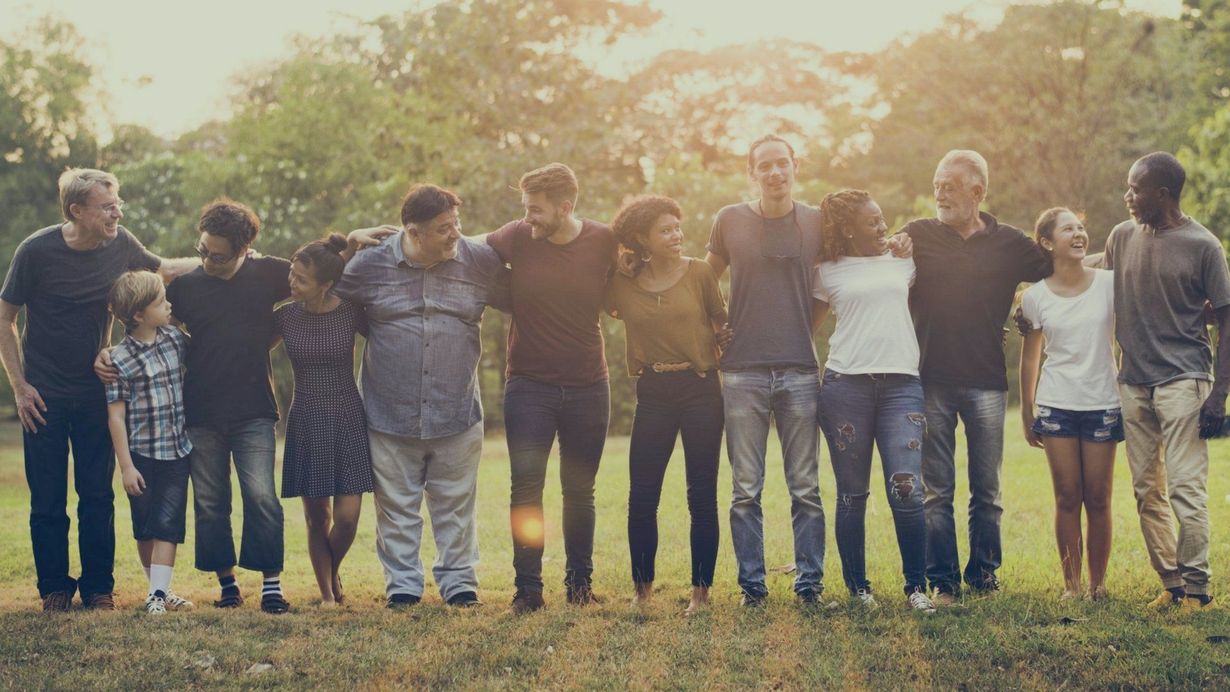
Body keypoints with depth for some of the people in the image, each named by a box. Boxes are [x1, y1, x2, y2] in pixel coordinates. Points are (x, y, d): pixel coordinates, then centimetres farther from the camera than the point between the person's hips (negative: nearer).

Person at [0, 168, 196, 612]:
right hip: (44, 395, -2)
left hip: (95, 392, 3)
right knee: (47, 499, 2)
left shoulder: (121, 246, -5)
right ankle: (54, 588, 15)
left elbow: (164, 270, 16)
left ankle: (99, 588, 15)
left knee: (98, 495, 4)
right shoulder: (37, 251, -15)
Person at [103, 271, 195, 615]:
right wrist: (126, 466, -12)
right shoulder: (120, 359, -12)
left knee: (167, 525, -3)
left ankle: (158, 593, -4)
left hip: (177, 451, 3)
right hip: (142, 455, -3)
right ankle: (157, 587, 21)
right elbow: (116, 416, -11)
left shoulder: (175, 339, 1)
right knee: (144, 528, 8)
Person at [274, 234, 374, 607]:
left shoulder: (351, 312, -7)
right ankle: (326, 592, 21)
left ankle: (332, 574, 26)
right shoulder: (285, 316, -4)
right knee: (317, 518, 3)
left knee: (347, 517, -5)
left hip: (348, 422, -1)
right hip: (306, 425, 1)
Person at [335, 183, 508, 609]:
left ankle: (459, 582, 22)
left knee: (455, 506, 9)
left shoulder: (481, 262, -1)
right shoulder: (370, 265, -3)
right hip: (391, 416, 0)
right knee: (397, 507, 8)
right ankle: (402, 585, 20)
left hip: (457, 415, 1)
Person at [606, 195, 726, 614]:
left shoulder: (699, 273, -2)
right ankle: (642, 590, 12)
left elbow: (723, 322, 7)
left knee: (702, 496, 2)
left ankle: (701, 590, 11)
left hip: (700, 390, -1)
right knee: (641, 497, 0)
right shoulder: (623, 285, 1)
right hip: (653, 395, 2)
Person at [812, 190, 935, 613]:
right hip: (845, 385, -1)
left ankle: (916, 586, -1)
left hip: (901, 383, 1)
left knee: (906, 490, -11)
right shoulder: (828, 272, 9)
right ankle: (857, 587, 13)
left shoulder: (903, 262, 15)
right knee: (852, 494, 3)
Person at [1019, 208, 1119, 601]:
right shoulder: (1035, 297, 1)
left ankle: (1098, 583, 13)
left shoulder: (1109, 285, -2)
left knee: (1098, 499, 3)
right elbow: (1030, 355, 10)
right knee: (1067, 498, 2)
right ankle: (1070, 583, 10)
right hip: (1056, 405, 0)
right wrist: (1026, 411, 12)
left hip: (1103, 404, 0)